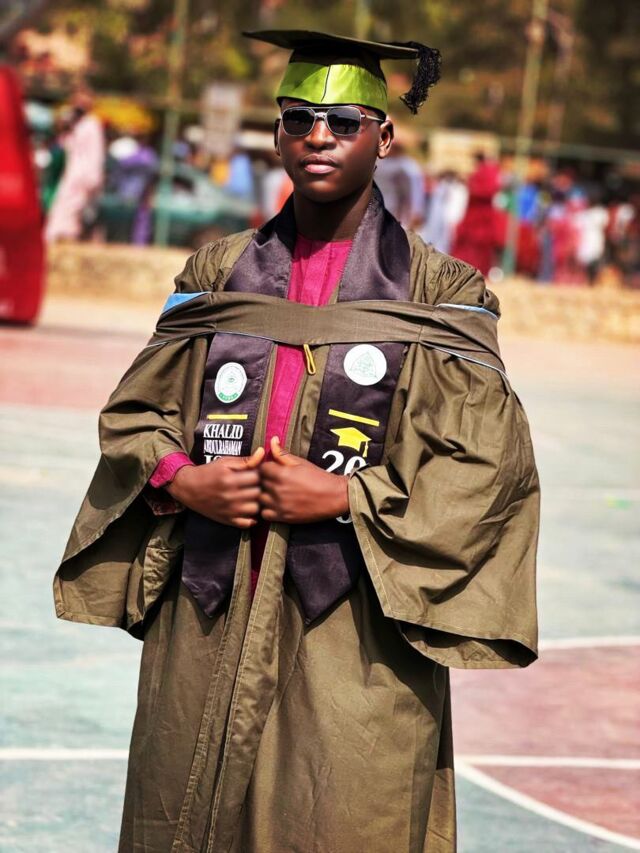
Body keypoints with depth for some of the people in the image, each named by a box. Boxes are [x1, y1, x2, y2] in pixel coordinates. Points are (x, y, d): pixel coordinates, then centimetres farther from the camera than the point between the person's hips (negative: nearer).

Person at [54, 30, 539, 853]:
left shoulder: (440, 291, 2)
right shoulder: (217, 275, 12)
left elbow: (490, 461, -4)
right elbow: (131, 415, 13)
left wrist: (345, 498, -14)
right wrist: (180, 481, -8)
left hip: (355, 630, -3)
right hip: (207, 618, 3)